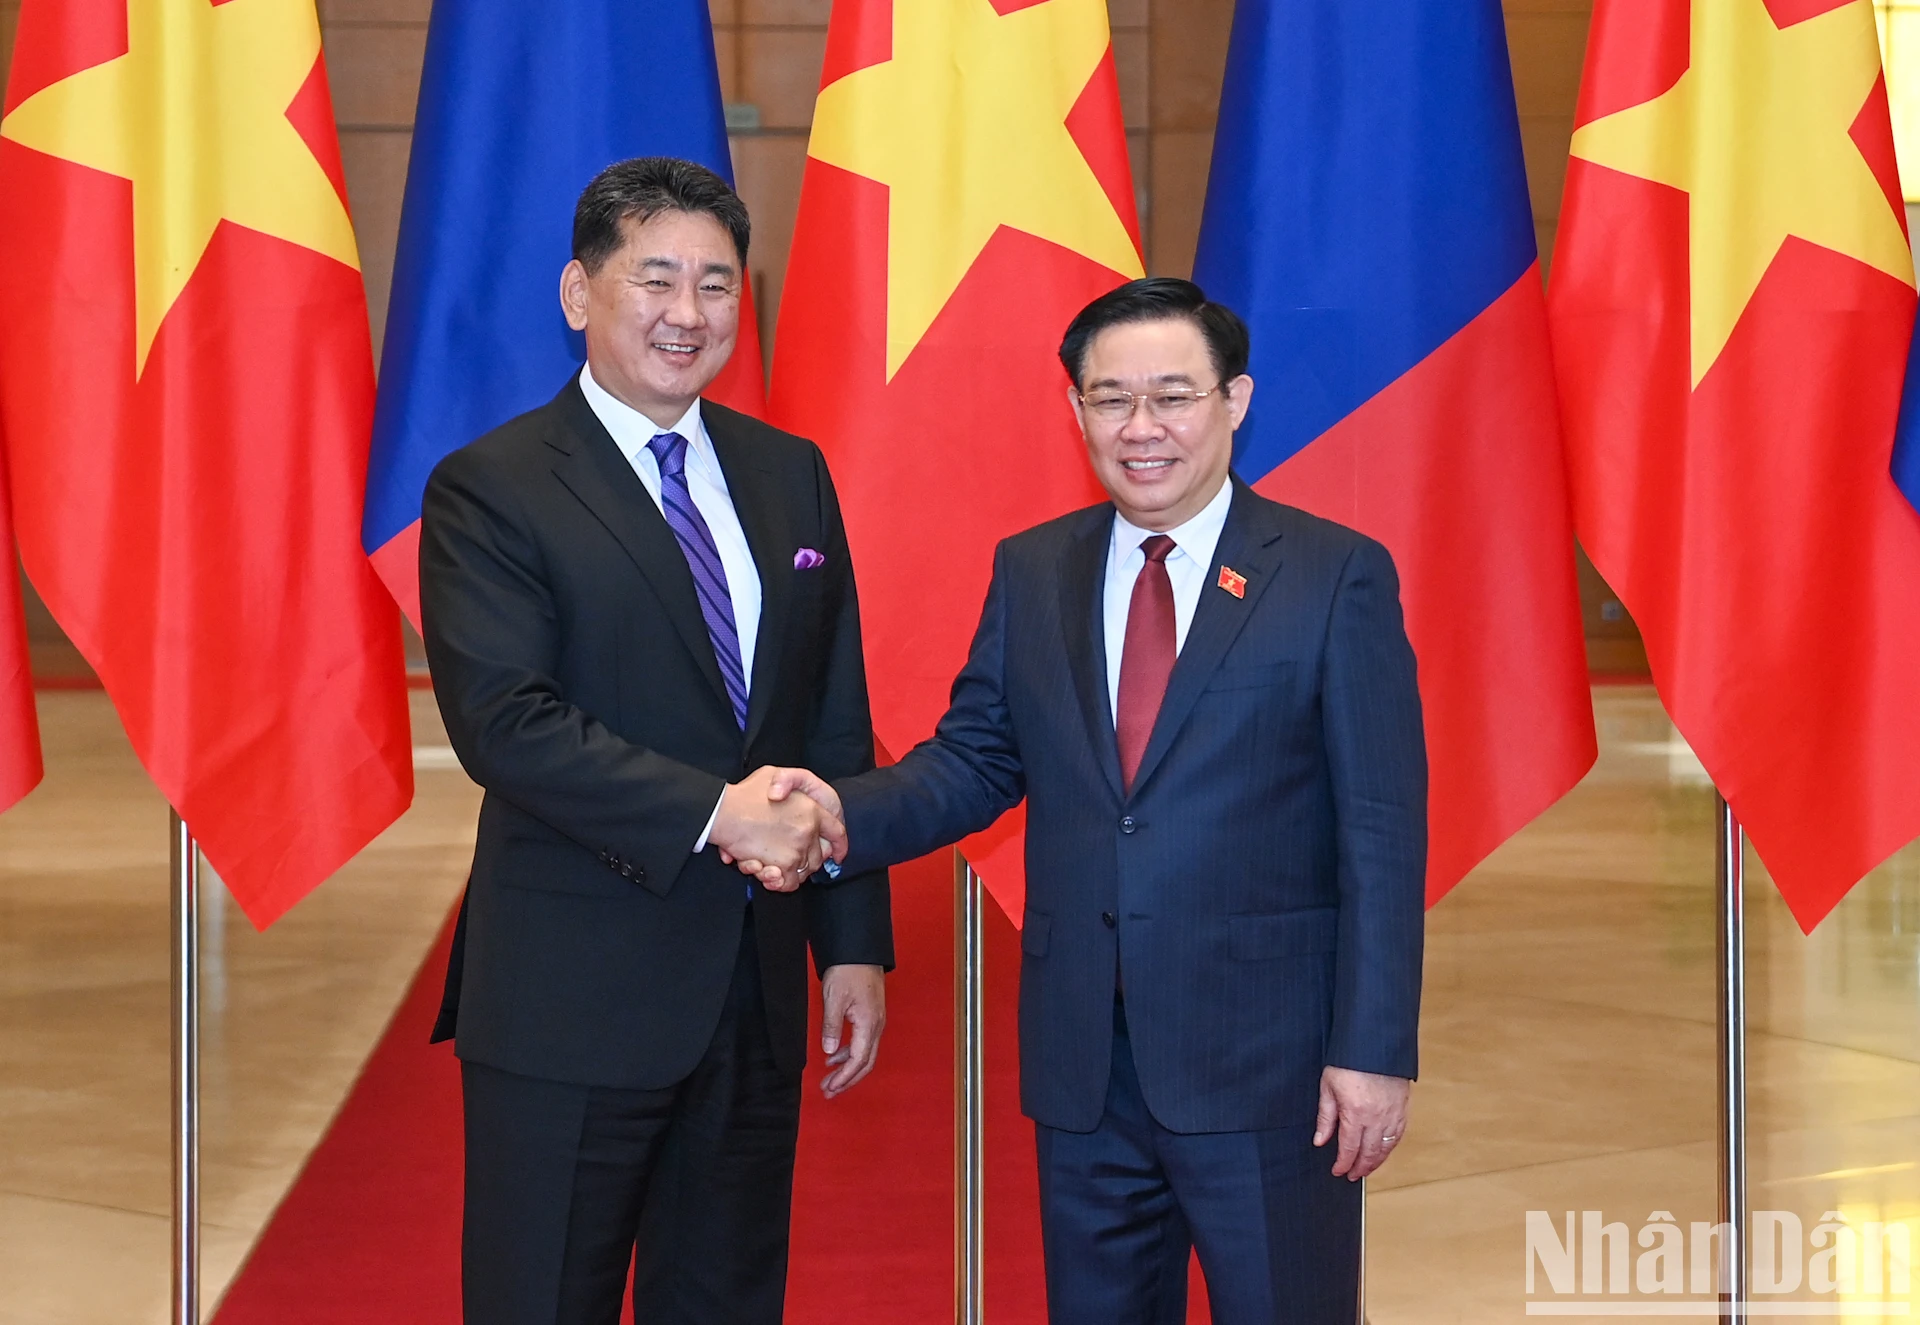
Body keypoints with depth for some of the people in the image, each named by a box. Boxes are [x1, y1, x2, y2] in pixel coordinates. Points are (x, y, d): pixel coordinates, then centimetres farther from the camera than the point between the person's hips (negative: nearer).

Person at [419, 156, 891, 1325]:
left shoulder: (791, 476, 11)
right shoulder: (490, 489, -6)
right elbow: (504, 723, -18)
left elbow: (838, 730, 11)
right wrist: (714, 813, -23)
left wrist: (856, 945, 7)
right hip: (572, 999, -5)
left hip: (757, 994, 5)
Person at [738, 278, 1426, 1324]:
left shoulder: (1338, 578, -4)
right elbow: (976, 759, 9)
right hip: (1083, 1066, 4)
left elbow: (1382, 833, -7)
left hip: (1266, 1058, -4)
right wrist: (843, 814, -12)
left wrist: (1373, 1049, -11)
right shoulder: (1030, 573, 9)